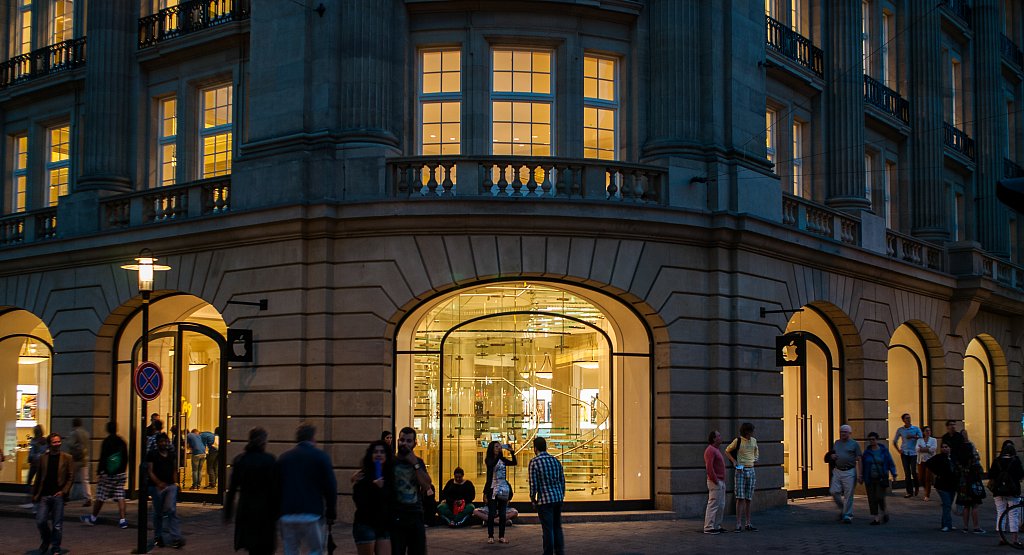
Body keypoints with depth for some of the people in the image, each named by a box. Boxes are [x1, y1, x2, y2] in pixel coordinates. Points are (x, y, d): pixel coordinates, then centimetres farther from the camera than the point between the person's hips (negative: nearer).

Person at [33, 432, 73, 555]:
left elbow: (71, 477, 2)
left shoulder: (67, 458, 3)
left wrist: (64, 491, -9)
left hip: (58, 496, -2)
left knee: (57, 524, 0)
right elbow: (38, 477, 14)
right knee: (40, 521, -3)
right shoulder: (43, 458, 10)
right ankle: (46, 540, 24)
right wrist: (34, 494, 9)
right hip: (44, 496, 2)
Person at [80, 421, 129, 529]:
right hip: (120, 473, 4)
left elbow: (103, 458, -11)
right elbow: (125, 458, 9)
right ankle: (122, 520, -7)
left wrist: (99, 470, -2)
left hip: (107, 473, -4)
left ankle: (93, 518, 20)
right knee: (120, 496, 2)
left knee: (100, 496, 7)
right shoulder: (122, 442, 5)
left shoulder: (106, 442, -10)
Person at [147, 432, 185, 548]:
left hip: (171, 486, 2)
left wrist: (175, 482, 8)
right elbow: (150, 471, -9)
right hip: (157, 487, -2)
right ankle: (158, 537, 23)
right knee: (158, 512, 8)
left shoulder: (172, 454, 10)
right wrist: (159, 483, -23)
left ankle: (175, 538, -14)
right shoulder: (152, 455, -3)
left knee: (172, 510, -9)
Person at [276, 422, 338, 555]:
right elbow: (330, 488, -4)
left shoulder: (283, 457, 11)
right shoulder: (321, 457, -1)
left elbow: (276, 487, 12)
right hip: (311, 514, -3)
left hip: (287, 515, 3)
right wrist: (331, 514, 4)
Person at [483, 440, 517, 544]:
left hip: (503, 489, 4)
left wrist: (512, 452, -20)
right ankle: (490, 536, 4)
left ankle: (501, 536, 10)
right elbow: (493, 464, -26)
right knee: (492, 514, -1)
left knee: (502, 514, 5)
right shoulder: (489, 460, -5)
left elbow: (514, 463, -7)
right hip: (492, 489, -4)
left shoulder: (503, 460, 6)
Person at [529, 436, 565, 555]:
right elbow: (562, 481, 12)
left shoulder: (534, 462, -8)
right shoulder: (555, 461, 9)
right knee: (557, 527, 14)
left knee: (548, 529, -2)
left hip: (545, 501, -6)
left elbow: (533, 484, -10)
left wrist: (533, 500, 1)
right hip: (558, 498, 6)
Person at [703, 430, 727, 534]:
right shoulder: (710, 450, -13)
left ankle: (717, 526, 17)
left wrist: (723, 481, 17)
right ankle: (709, 527, -9)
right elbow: (709, 467, -22)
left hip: (721, 482, 10)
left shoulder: (717, 449, 20)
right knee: (713, 505, -10)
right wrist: (715, 480, -20)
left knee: (721, 505, 12)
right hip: (715, 482, -10)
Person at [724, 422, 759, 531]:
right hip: (741, 470, -5)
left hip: (751, 470, 5)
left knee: (748, 499, 7)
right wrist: (734, 461, -9)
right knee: (740, 498, -9)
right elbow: (727, 451, 4)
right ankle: (739, 524, -9)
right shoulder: (738, 441, -6)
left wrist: (756, 458, 9)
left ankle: (748, 524, 11)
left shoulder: (754, 441, 10)